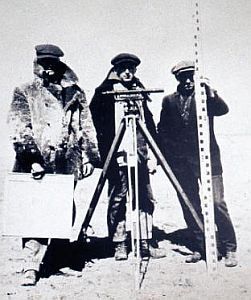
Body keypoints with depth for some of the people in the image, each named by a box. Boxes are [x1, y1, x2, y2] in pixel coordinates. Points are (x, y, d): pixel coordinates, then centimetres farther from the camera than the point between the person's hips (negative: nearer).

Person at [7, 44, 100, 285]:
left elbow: (87, 127, 16)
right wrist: (32, 158, -16)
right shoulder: (24, 93, 9)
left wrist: (88, 155, 6)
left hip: (67, 165, 2)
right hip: (36, 164, -2)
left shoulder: (75, 93, 17)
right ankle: (31, 265, -4)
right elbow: (20, 129, -4)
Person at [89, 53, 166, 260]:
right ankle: (119, 244, 9)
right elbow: (95, 123, -3)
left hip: (140, 154, 5)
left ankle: (146, 243, 14)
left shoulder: (140, 91, 17)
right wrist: (104, 152, -11)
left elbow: (149, 122, 17)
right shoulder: (105, 92, 3)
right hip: (117, 155, -5)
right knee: (118, 200, -2)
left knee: (146, 199, 5)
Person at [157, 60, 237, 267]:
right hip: (181, 163, 3)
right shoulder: (169, 101, 11)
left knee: (217, 203, -8)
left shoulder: (205, 95, 6)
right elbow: (162, 131, 13)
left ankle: (229, 248, 6)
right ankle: (201, 247, 20)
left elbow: (223, 110, -11)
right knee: (190, 206, 6)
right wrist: (165, 156, 6)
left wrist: (210, 92, -25)